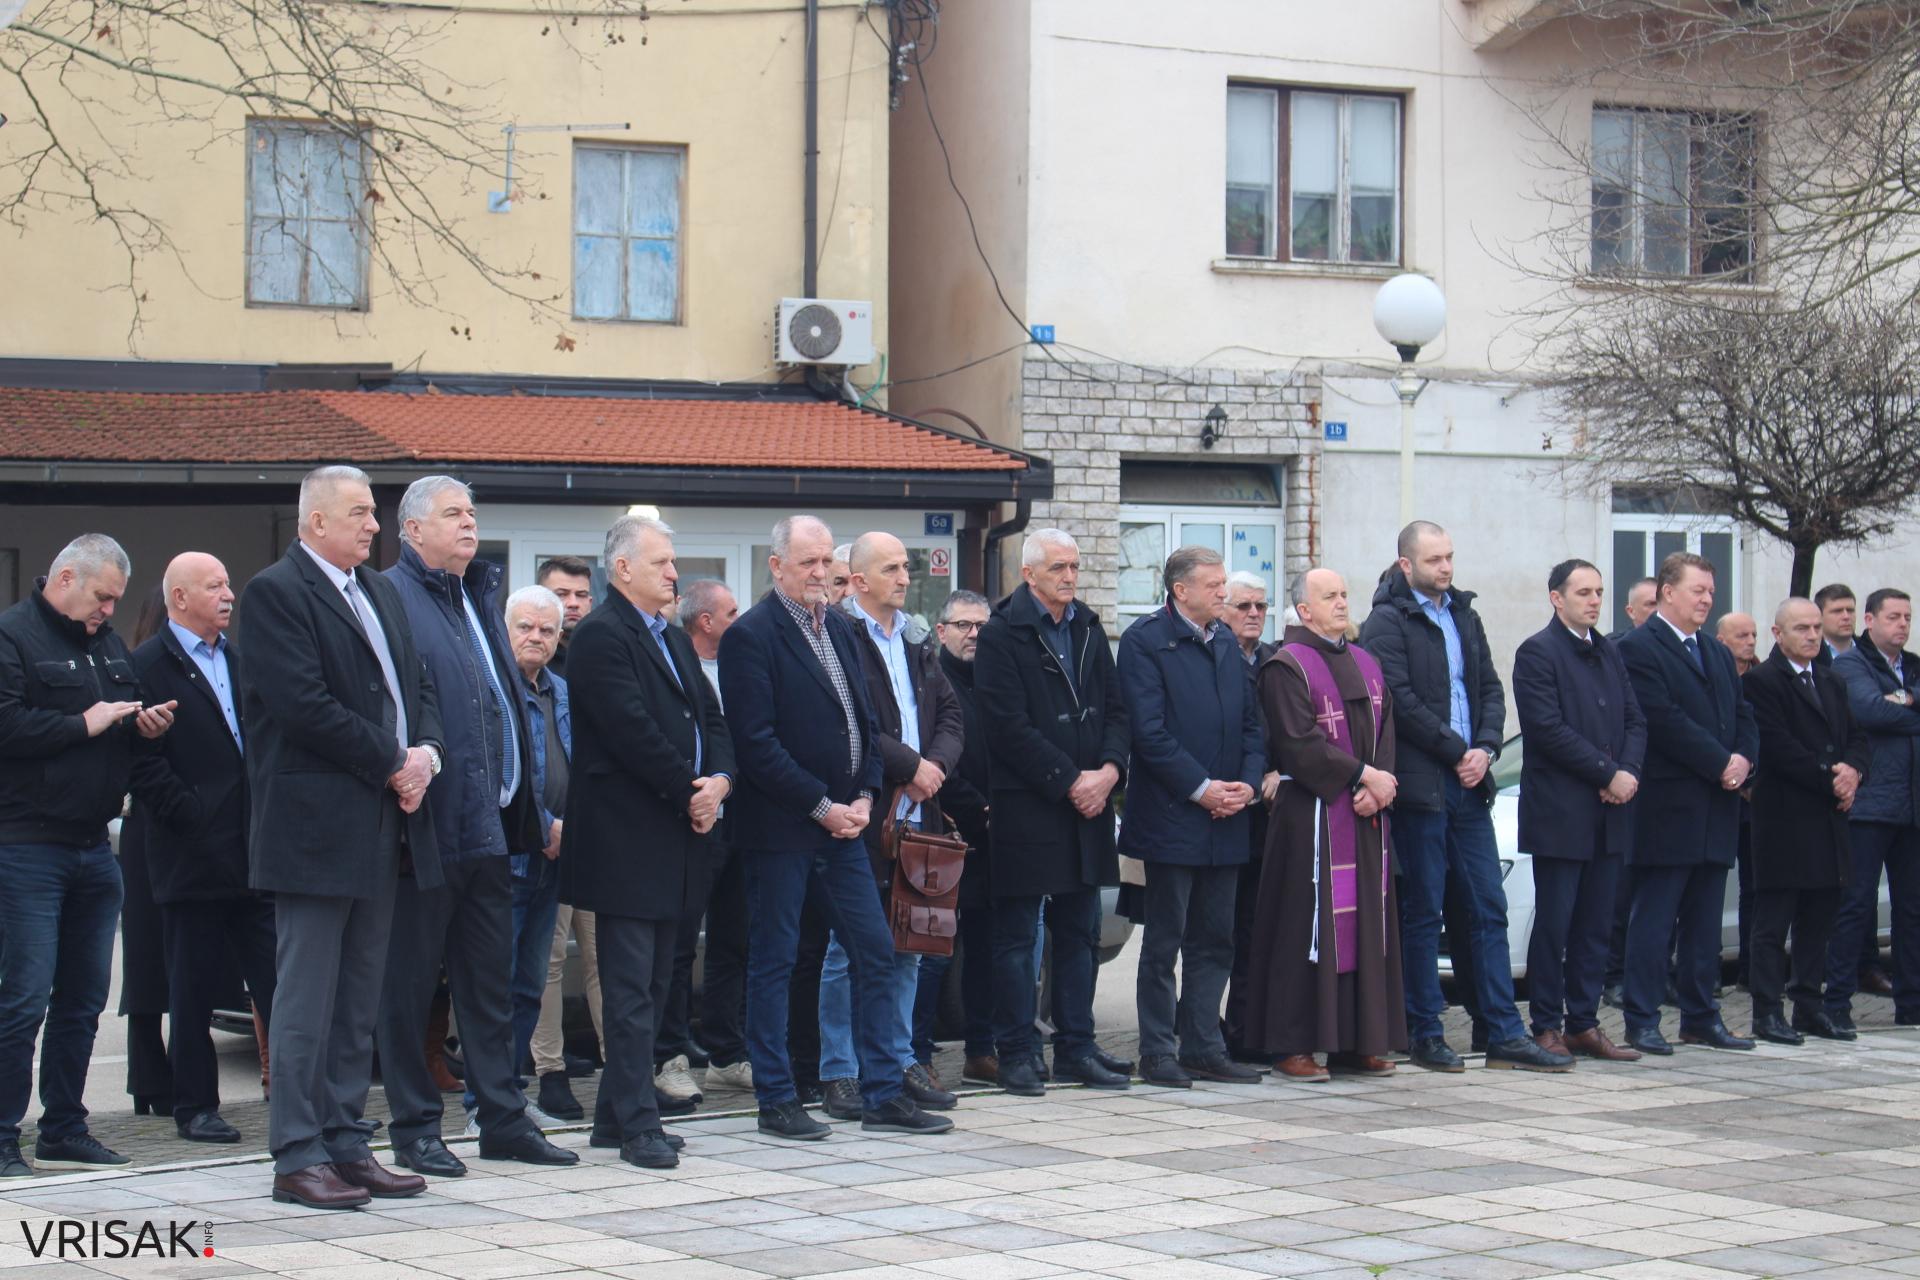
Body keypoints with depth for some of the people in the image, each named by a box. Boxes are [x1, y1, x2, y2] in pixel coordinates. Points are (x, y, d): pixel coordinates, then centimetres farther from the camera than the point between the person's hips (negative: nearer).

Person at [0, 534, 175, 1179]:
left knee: (84, 997, 11)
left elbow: (128, 718, 27)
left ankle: (63, 1130, 19)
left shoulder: (108, 643, 18)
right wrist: (84, 723, -15)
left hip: (94, 846, 8)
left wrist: (145, 724, 4)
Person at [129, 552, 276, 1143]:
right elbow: (145, 762, -11)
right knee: (193, 988, 3)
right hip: (192, 855, -5)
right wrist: (192, 818, -15)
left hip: (254, 851, 5)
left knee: (279, 980, 2)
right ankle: (195, 1108, 11)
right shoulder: (149, 665, -4)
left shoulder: (239, 659, 17)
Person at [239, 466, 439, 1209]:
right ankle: (298, 1156, 2)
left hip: (381, 827, 8)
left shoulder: (381, 593, 18)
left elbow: (418, 685, 19)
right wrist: (392, 764, -13)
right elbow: (305, 705, -17)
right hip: (315, 826, -8)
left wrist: (425, 751, -2)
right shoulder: (275, 592, -8)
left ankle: (346, 1144, 16)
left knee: (359, 1003, 11)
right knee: (307, 1001, -3)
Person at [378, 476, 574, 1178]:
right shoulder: (390, 596, -8)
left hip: (486, 824, 8)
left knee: (491, 980, 12)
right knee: (411, 982, 1)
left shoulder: (479, 597, 18)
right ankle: (414, 1128, 9)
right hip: (426, 823, -8)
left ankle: (503, 1119, 19)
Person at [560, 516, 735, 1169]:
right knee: (632, 988, -6)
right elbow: (632, 730, -19)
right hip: (626, 839, -9)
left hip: (675, 834, 9)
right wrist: (689, 792, -13)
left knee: (651, 985, 12)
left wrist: (720, 779, -4)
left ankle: (616, 1114, 20)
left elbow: (709, 718, 16)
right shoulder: (601, 635, -11)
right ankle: (637, 1124, -4)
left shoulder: (674, 639, 18)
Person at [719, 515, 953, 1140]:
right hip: (779, 826, -7)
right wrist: (822, 807, -15)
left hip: (841, 823, 7)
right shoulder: (750, 636, -10)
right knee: (774, 961, 2)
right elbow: (756, 743, -16)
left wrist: (864, 796, 1)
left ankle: (882, 1094, 12)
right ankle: (776, 1101, 9)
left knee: (874, 952, 6)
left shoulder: (840, 627, 13)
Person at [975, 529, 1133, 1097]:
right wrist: (1070, 781, -15)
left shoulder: (1089, 630, 13)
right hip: (1025, 808, -7)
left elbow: (1115, 708, 13)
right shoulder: (1001, 635, -8)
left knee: (1079, 932, 11)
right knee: (1016, 936, 0)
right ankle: (1017, 1054, 6)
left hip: (1088, 801, 7)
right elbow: (1010, 726, -14)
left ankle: (1075, 1047, 17)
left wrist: (1109, 769, -5)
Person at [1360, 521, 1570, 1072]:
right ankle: (1425, 1035, 7)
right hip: (1420, 785, -7)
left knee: (1489, 907, 5)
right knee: (1423, 912, 0)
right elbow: (1401, 700, -14)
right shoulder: (1388, 622, -6)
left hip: (1469, 784, 7)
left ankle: (1504, 1035, 8)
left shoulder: (1464, 615, 16)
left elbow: (1491, 689, 14)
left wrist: (1485, 749, -3)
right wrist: (1458, 751, -11)